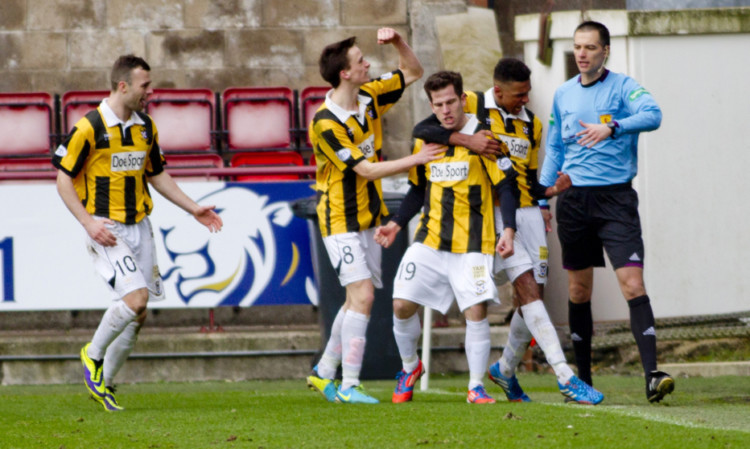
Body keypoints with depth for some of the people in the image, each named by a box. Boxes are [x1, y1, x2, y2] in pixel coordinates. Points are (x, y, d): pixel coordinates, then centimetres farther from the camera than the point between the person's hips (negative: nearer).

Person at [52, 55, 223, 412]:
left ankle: (104, 383, 20)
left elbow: (157, 175, 22)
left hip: (139, 228, 7)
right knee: (136, 297, -21)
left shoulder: (146, 127, 9)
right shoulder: (89, 127, -11)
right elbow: (64, 178, -8)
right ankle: (93, 354, 3)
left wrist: (193, 208, 15)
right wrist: (88, 222, -17)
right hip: (106, 230, -7)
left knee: (137, 315, 4)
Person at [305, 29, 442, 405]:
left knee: (358, 299, 12)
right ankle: (349, 385, -15)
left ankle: (323, 373, 24)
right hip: (341, 221, -8)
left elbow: (413, 72, 15)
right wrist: (416, 159, -18)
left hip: (368, 216, 8)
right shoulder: (326, 123, -22)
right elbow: (366, 170, -21)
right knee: (362, 296, -17)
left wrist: (397, 41, -4)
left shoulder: (369, 97, 2)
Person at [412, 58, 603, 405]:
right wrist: (466, 139, -24)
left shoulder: (532, 124, 14)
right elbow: (421, 130, -11)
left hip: (527, 214, 6)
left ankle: (506, 369, 29)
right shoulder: (470, 107, -2)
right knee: (527, 288, -17)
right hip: (491, 214, -6)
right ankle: (565, 377, -23)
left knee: (532, 299, 5)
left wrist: (552, 190, -3)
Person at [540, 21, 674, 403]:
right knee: (578, 290, 8)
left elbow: (652, 115, -22)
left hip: (615, 197, -4)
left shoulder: (622, 86, -3)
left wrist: (612, 128, -37)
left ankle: (652, 375, -20)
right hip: (573, 197, 5)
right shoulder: (563, 95, 12)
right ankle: (583, 379, 18)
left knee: (633, 284, -15)